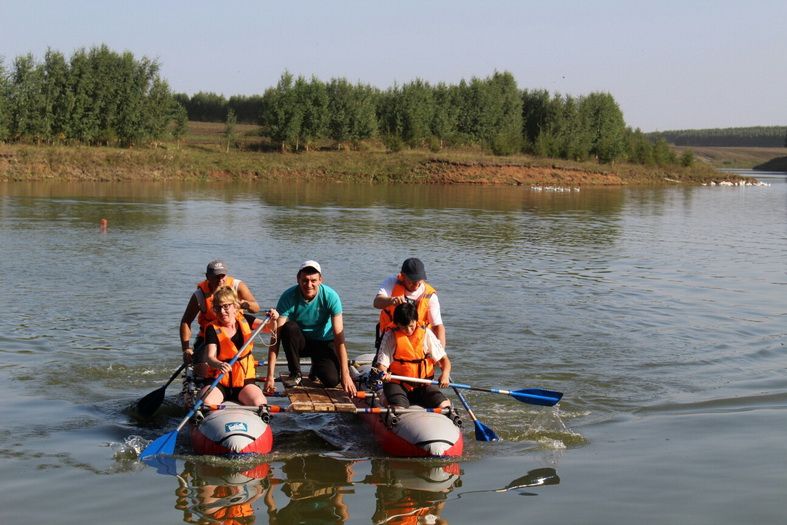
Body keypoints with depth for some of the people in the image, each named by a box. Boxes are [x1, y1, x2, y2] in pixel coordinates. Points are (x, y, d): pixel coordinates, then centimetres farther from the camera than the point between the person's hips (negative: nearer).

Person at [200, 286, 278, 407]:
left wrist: (273, 320, -25)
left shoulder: (244, 320, 7)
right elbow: (209, 357, -18)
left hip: (245, 380, 2)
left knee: (259, 404, -25)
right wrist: (219, 365, -41)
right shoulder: (212, 329, -5)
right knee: (204, 403, -30)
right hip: (219, 382, -2)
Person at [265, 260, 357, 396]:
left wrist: (345, 374, -30)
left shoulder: (330, 296, -22)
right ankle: (295, 374, -11)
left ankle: (317, 366, 13)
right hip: (299, 341, 0)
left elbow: (339, 337, -24)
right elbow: (276, 335, -27)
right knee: (288, 328, -33)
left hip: (324, 342, 0)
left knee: (332, 380, -24)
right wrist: (270, 376, -34)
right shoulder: (288, 297, -23)